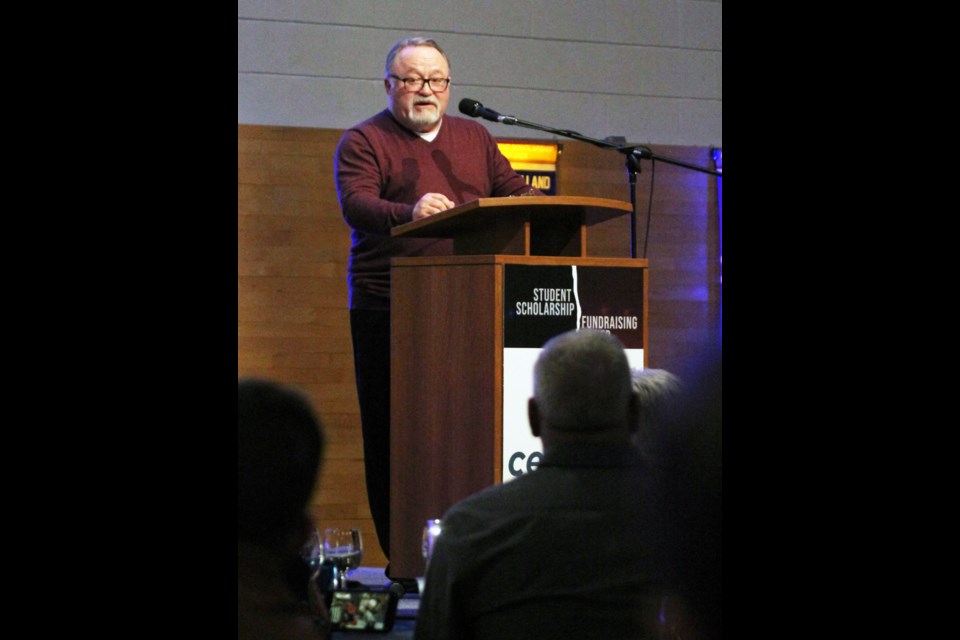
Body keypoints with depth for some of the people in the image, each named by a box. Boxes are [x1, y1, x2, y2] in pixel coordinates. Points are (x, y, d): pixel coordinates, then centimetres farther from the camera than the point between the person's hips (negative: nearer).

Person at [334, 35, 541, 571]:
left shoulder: (475, 138, 18)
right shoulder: (365, 141, 1)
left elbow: (513, 190, 15)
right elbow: (356, 203, -15)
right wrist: (410, 213, -35)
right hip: (388, 307, -4)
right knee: (391, 432, -2)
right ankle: (402, 557, 2)